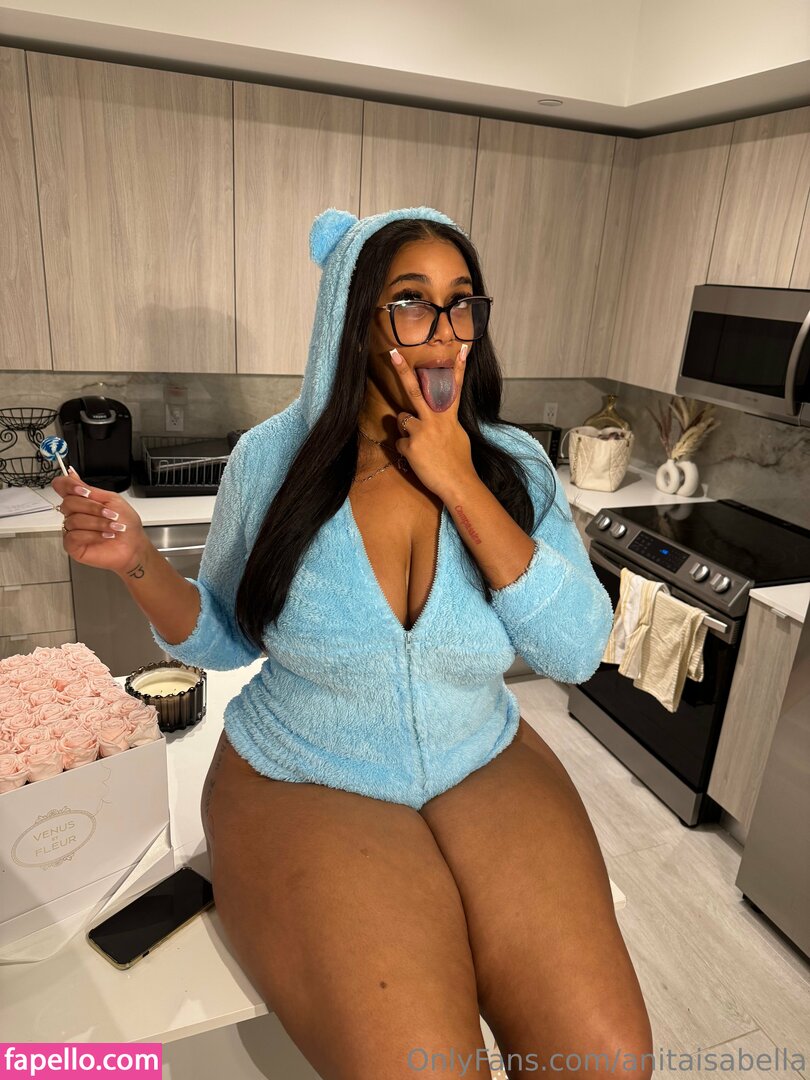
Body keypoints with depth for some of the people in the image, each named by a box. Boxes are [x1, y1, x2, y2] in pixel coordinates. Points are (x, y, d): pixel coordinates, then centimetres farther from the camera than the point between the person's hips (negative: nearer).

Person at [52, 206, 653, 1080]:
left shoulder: (513, 465, -5)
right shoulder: (271, 457, -7)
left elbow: (577, 653, -15)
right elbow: (225, 640, 4)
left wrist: (460, 488, -21)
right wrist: (138, 562, -16)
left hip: (485, 767, 2)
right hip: (302, 785, -1)